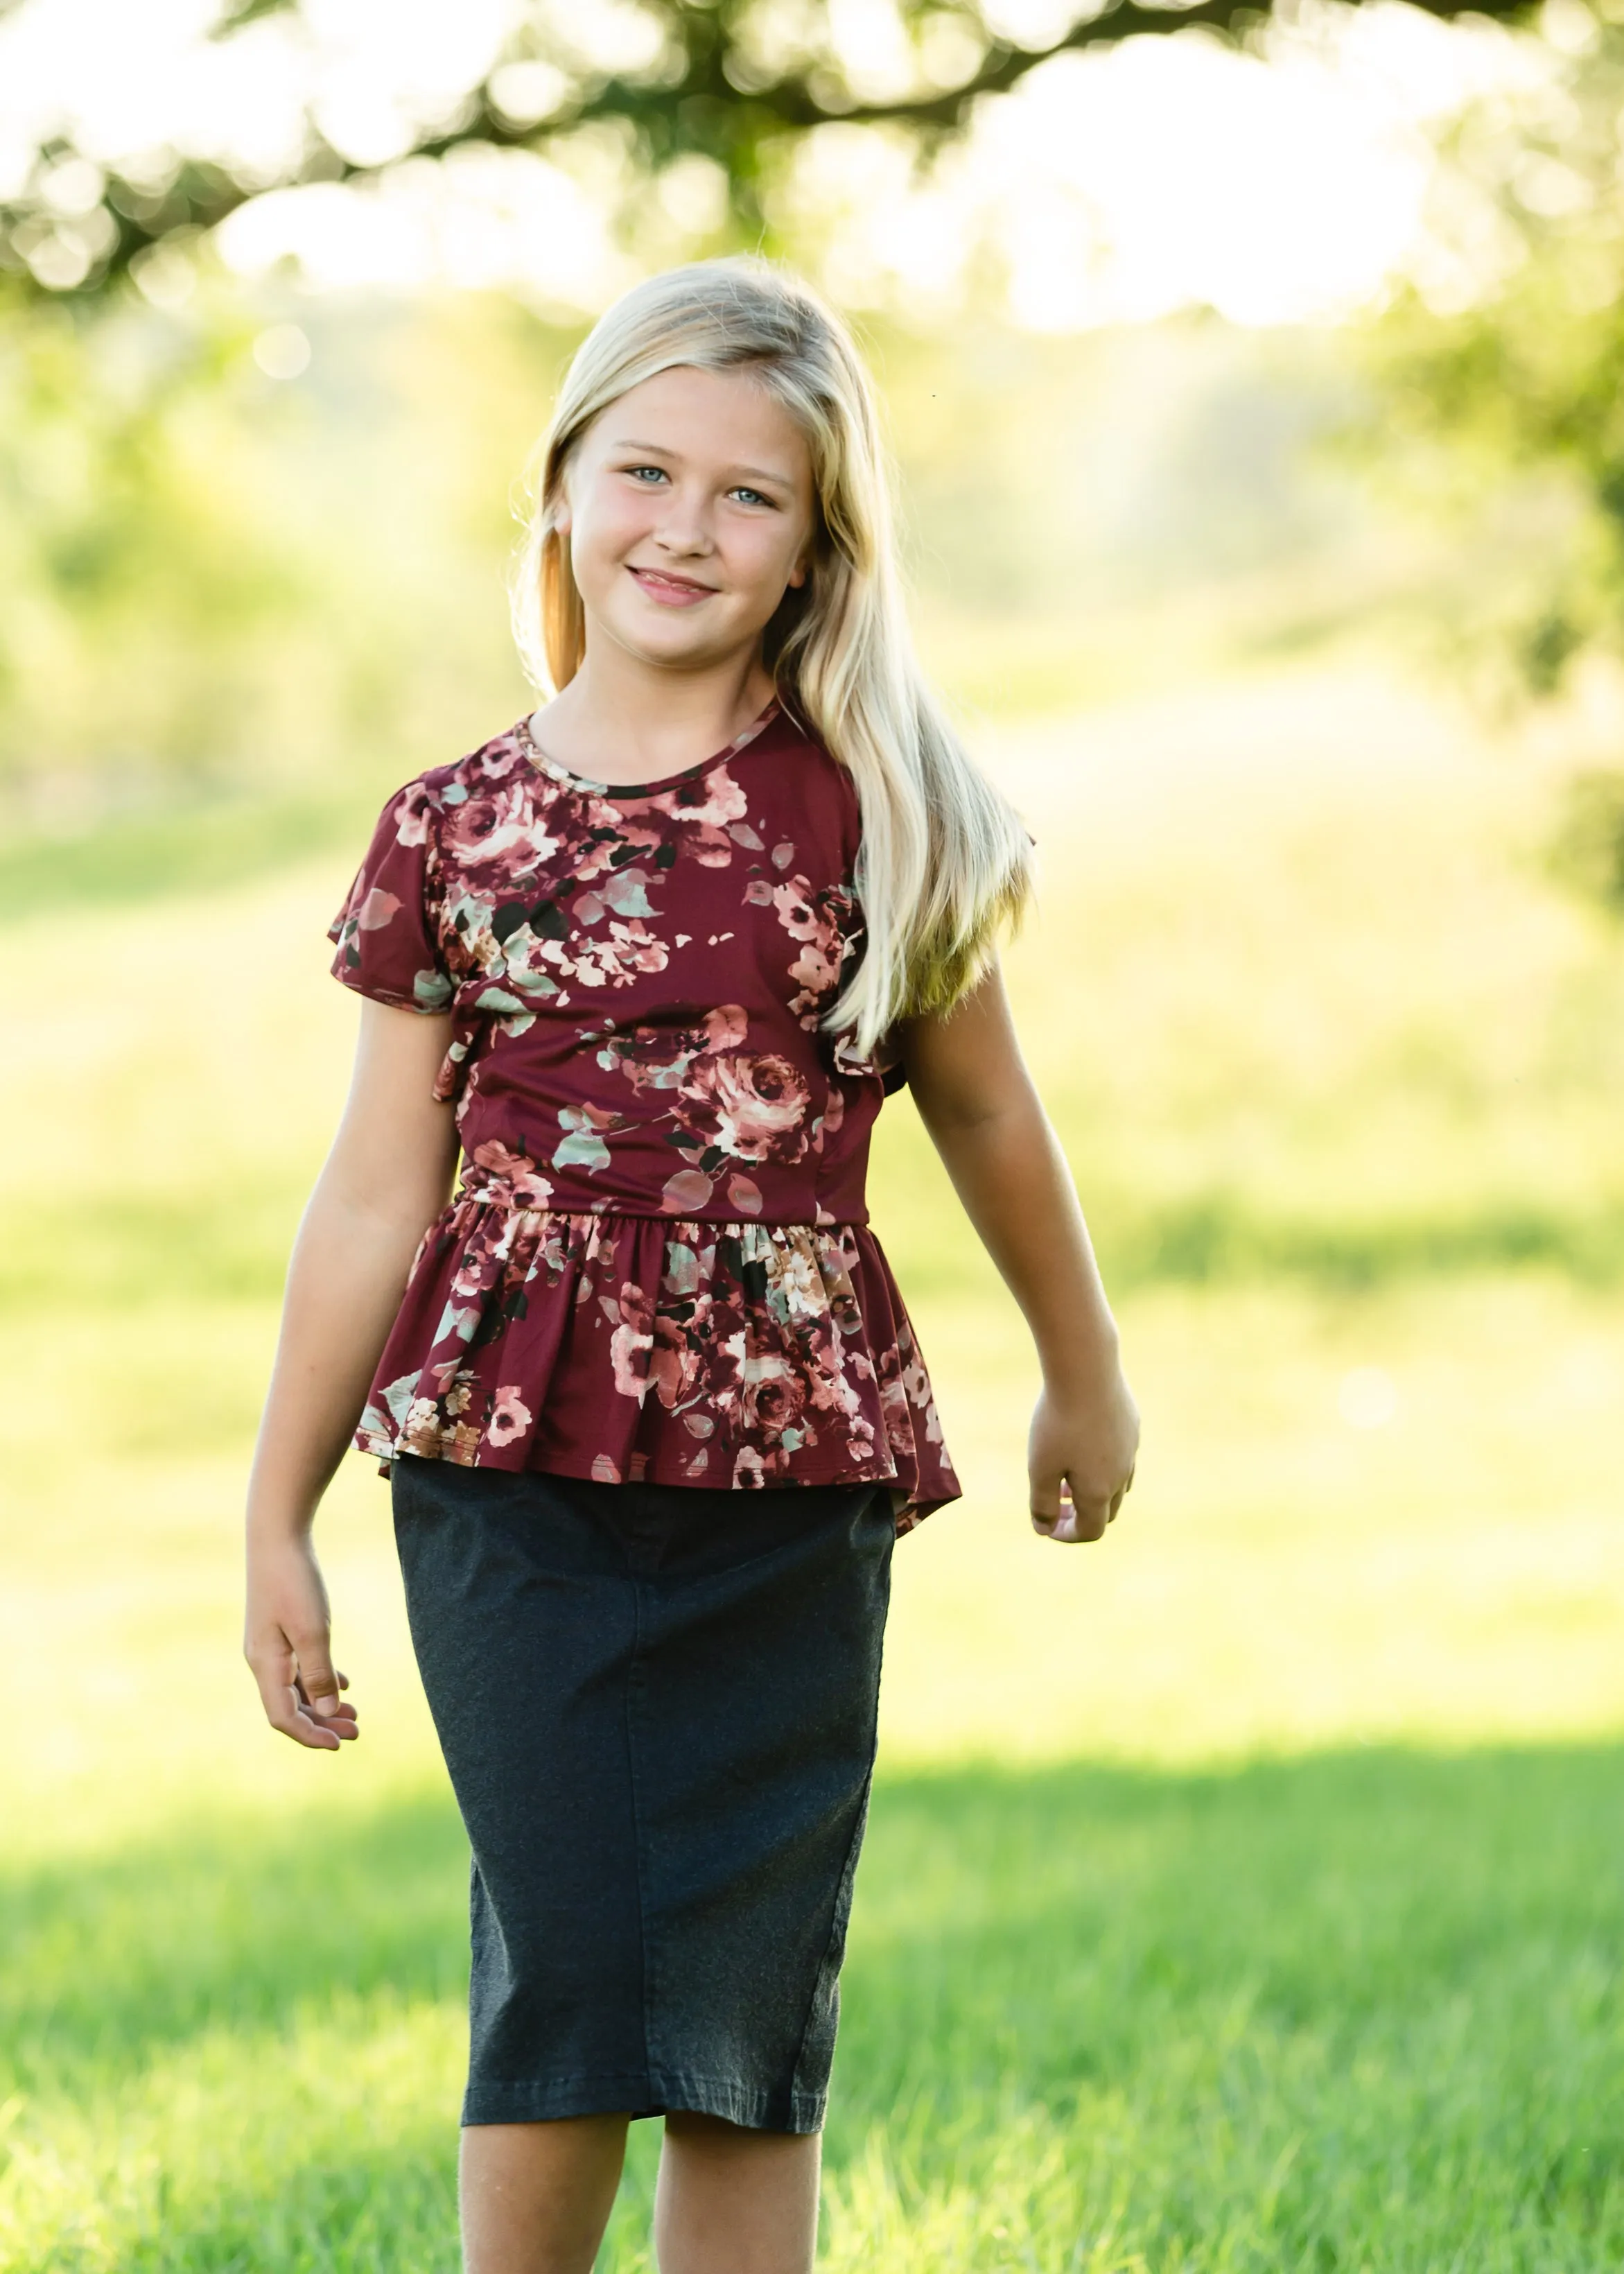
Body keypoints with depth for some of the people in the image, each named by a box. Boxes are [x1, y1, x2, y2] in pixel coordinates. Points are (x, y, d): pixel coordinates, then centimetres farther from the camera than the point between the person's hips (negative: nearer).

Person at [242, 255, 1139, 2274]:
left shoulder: (870, 808, 3)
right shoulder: (456, 834, 3)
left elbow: (984, 1114, 16)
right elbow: (374, 1203, 7)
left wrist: (1084, 1378, 26)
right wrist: (276, 1524, 8)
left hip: (791, 1465, 1)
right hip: (510, 1466, -1)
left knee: (747, 2025, 3)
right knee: (567, 1966, -9)